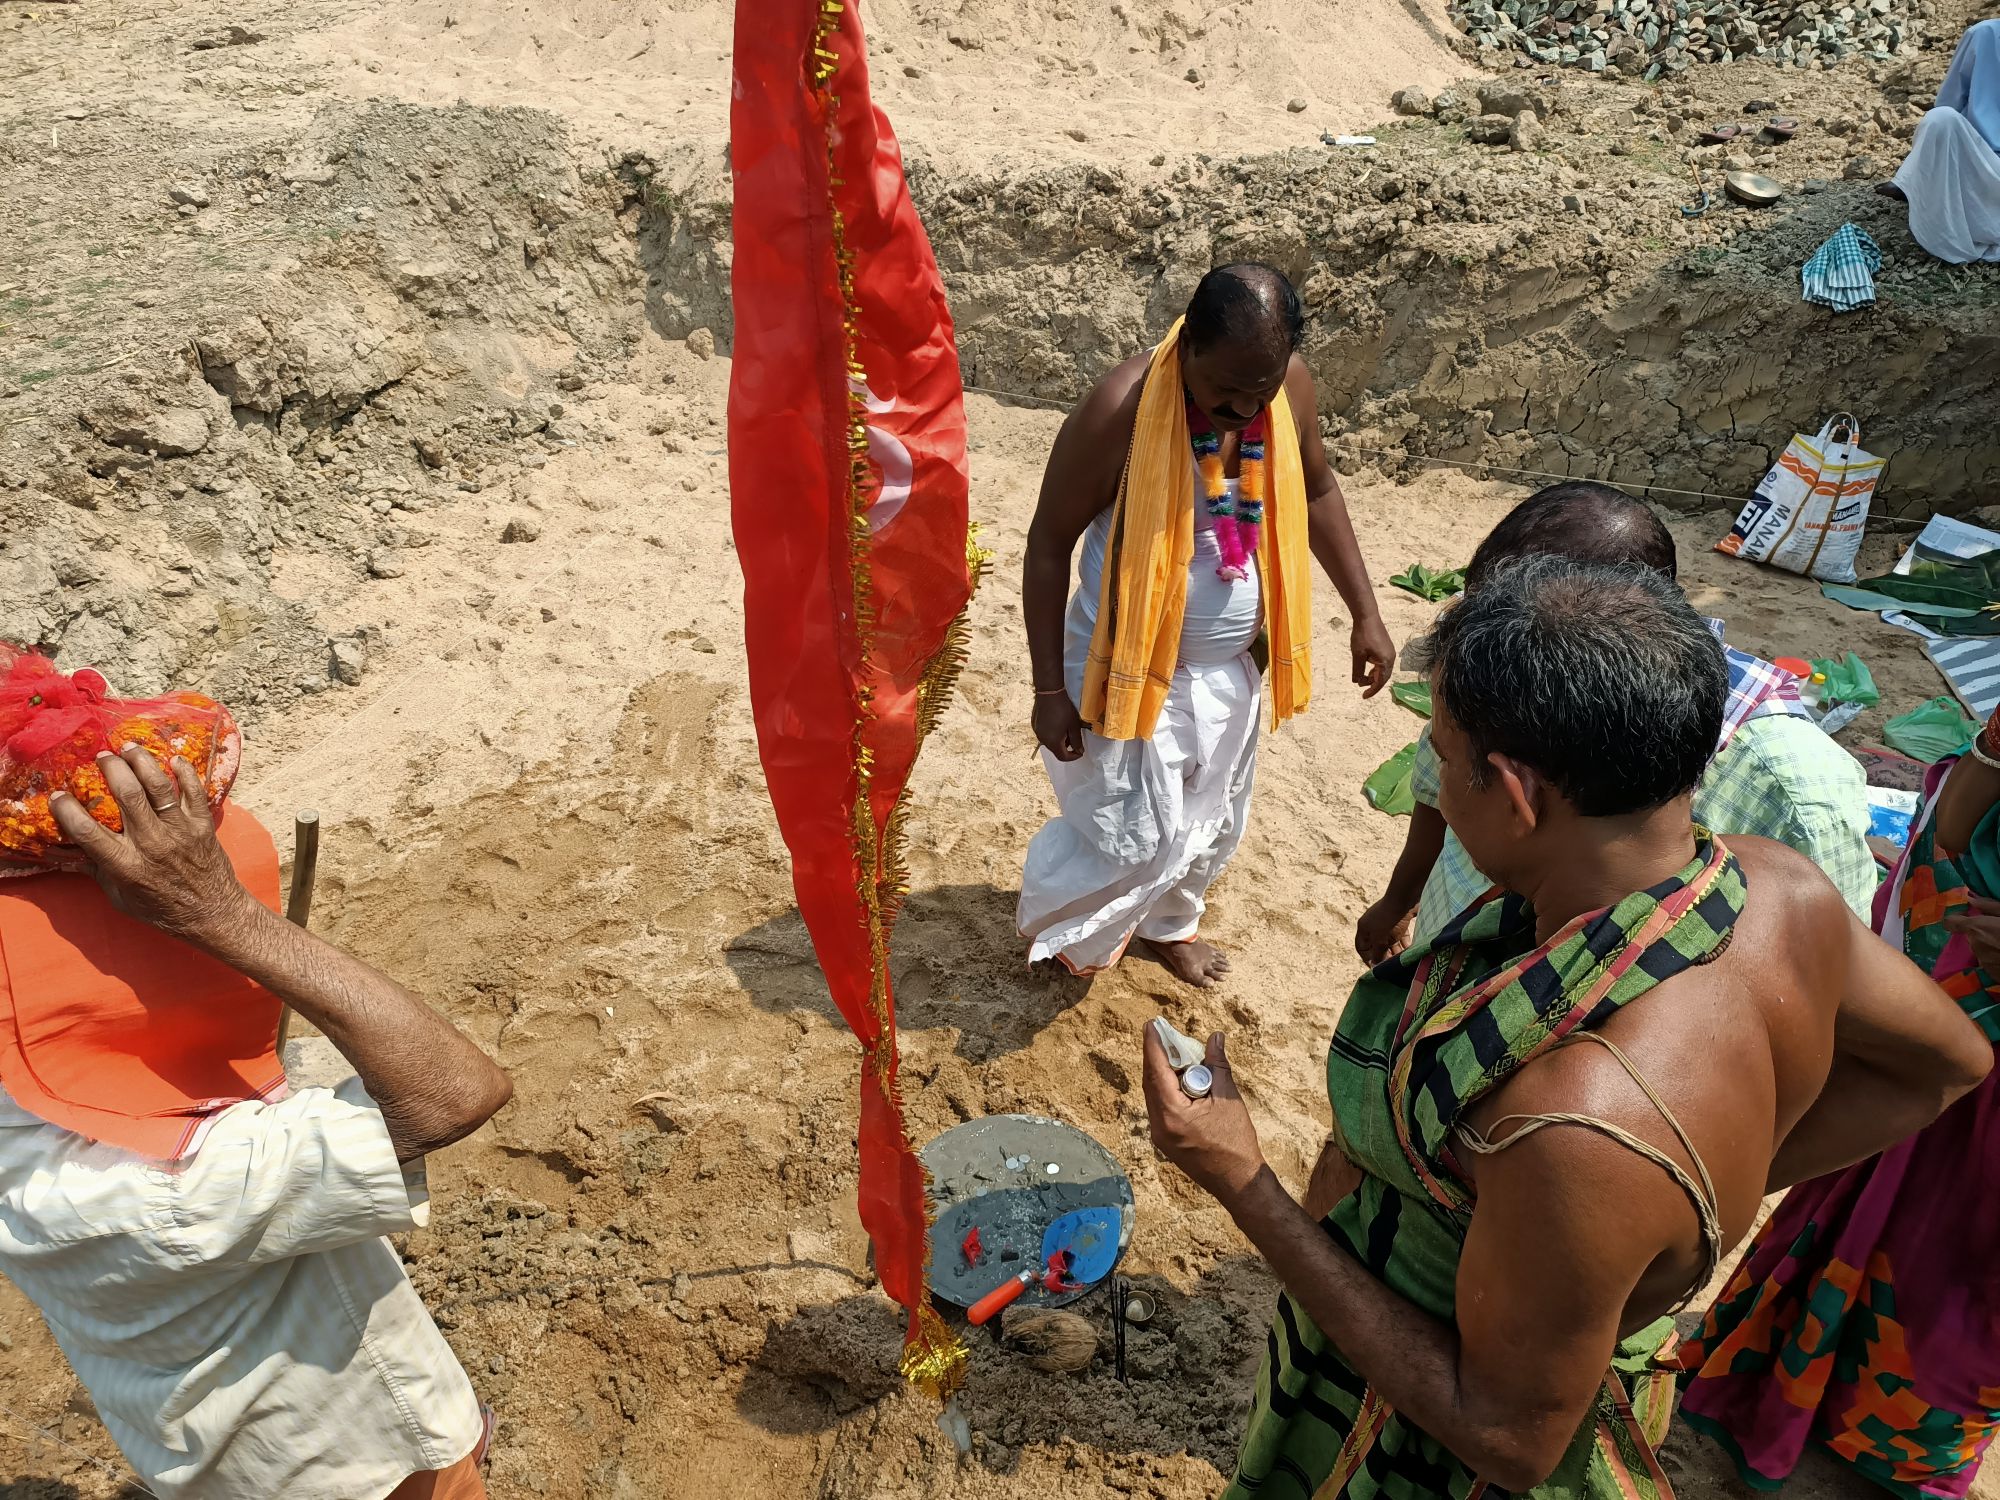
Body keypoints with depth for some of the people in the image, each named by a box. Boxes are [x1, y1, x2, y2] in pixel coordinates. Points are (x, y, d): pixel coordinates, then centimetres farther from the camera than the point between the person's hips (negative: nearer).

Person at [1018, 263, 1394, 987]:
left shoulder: (1289, 387, -10)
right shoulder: (1122, 409, -27)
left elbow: (1317, 490, 9)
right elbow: (1049, 545, -18)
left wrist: (1365, 613, 7)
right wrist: (1050, 689, -17)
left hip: (1229, 666, 6)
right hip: (1134, 670, -6)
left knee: (1212, 823, 22)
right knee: (1134, 837, 3)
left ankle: (1165, 921, 51)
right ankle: (1049, 925, 34)